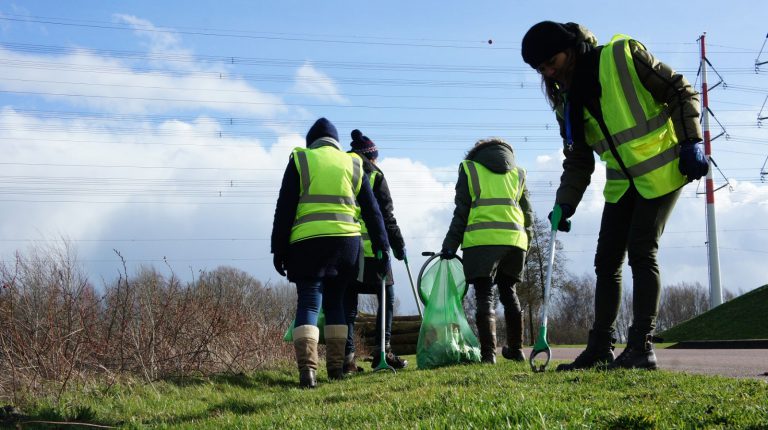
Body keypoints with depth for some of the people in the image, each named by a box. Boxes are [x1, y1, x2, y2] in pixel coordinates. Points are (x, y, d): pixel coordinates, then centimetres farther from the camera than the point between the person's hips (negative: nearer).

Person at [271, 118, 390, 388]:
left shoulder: (300, 160, 7)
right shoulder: (354, 164, 16)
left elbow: (284, 209, 2)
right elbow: (372, 209, 14)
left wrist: (279, 249, 4)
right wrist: (382, 245, 15)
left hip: (307, 242, -3)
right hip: (346, 241, 3)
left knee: (308, 304, -3)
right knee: (335, 302, 16)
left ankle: (307, 368, -19)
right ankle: (336, 366, 16)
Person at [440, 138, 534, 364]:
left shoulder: (469, 169, 12)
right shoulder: (518, 173, 22)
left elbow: (461, 212, 6)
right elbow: (527, 213, 18)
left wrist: (450, 244, 7)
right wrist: (526, 243, 23)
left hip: (481, 241, -3)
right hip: (514, 240, 3)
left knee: (485, 295, -3)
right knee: (508, 292, 16)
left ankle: (488, 352, -12)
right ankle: (515, 350, 23)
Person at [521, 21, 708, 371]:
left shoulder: (623, 55, -14)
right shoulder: (566, 100, 4)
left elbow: (679, 92, -9)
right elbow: (578, 159, 7)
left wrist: (691, 141, -16)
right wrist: (565, 203, -5)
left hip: (661, 170, -6)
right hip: (621, 182, 7)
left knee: (641, 251, -13)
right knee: (607, 260, 3)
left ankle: (641, 346, -7)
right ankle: (600, 347, 10)